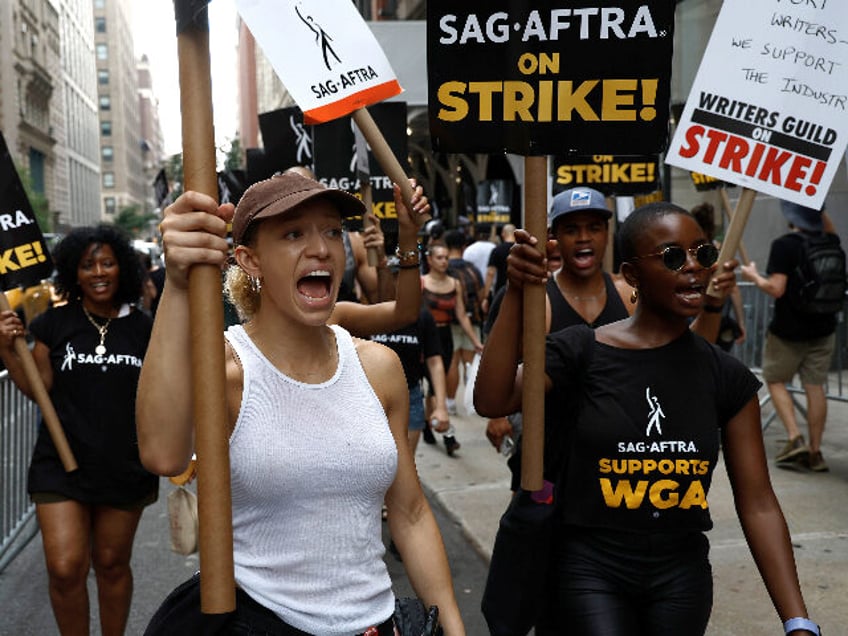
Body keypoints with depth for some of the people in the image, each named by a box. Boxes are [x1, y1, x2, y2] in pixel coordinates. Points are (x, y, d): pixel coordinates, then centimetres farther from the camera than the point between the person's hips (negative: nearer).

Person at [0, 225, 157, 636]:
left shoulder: (141, 328, 2)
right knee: (65, 569, -5)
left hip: (124, 465, 1)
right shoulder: (54, 324, 0)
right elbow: (38, 390, 2)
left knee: (112, 564, 13)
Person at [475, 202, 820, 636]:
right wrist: (516, 293, -29)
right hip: (592, 570, -3)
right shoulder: (580, 352, -8)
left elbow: (758, 506, -1)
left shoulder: (727, 378, -1)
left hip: (682, 575, 3)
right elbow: (491, 401, -24)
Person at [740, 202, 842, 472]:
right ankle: (815, 452, 12)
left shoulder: (783, 245, -16)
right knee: (815, 386, 9)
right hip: (823, 329, 5)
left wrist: (754, 276, -5)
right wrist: (818, 208, 21)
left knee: (775, 380, 12)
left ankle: (795, 438, -2)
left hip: (788, 330, -5)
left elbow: (776, 288, -21)